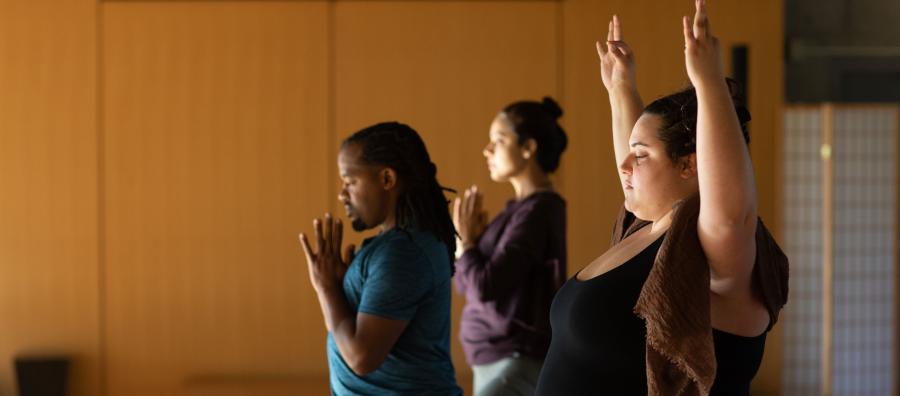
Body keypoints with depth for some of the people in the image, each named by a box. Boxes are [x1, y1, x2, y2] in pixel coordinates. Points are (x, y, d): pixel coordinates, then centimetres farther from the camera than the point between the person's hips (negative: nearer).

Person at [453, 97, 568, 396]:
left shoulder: (537, 210, -15)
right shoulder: (521, 207, 13)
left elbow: (486, 287, -21)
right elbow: (468, 284, 16)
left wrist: (465, 240, -4)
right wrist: (469, 239, -2)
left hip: (518, 362, -9)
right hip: (500, 361, 9)